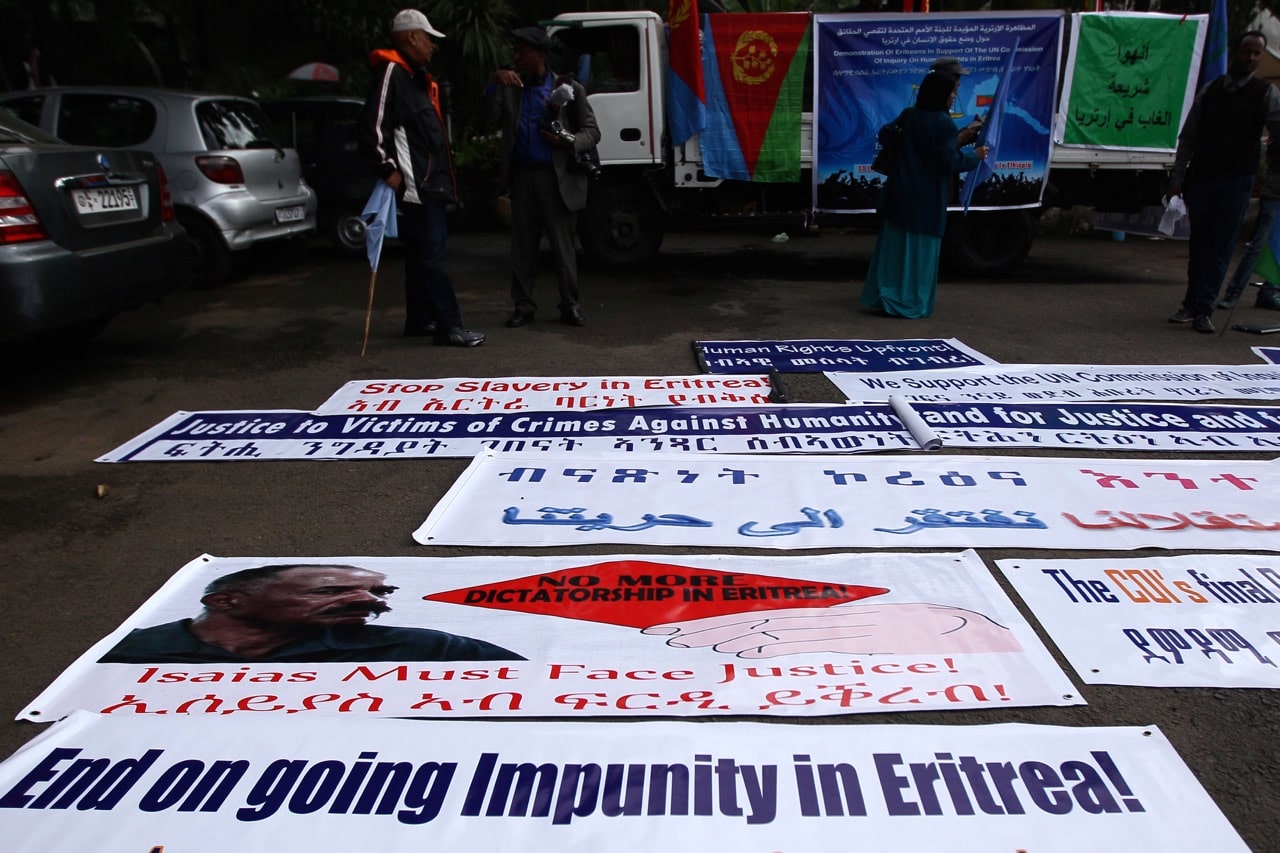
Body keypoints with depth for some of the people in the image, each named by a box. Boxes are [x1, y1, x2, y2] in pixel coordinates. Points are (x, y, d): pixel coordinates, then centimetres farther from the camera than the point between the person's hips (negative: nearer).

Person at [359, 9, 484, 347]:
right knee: (430, 256, -10)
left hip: (430, 183, 10)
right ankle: (449, 326, -10)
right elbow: (373, 127, -19)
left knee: (421, 255, 13)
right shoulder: (392, 73, -10)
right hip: (415, 184, -10)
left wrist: (443, 177, 21)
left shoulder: (416, 77, 22)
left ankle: (419, 320, 21)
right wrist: (389, 169, -19)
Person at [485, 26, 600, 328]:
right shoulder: (510, 87, 12)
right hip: (521, 177, 3)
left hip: (557, 178, -3)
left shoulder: (568, 88, 3)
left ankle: (570, 305, 11)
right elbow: (492, 117, -2)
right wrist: (495, 84, -14)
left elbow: (592, 132, 1)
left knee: (563, 245, 1)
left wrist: (568, 142, -17)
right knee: (522, 245, 6)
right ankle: (523, 305, 14)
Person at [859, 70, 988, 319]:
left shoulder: (908, 116, 3)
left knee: (893, 247, 12)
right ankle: (910, 303, 8)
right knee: (920, 249, 4)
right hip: (927, 199, -6)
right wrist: (974, 156, 2)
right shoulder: (944, 123, -15)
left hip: (899, 193, 6)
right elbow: (950, 163, -15)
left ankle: (880, 297, 13)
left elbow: (884, 138, 16)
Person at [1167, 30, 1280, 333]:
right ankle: (1191, 303, 18)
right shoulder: (1209, 91, 8)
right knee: (1199, 245, 9)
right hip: (1200, 177, 2)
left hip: (1236, 180, -2)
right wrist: (1177, 178, 3)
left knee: (1220, 248, -4)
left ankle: (1203, 310, -5)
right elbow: (1187, 137, 9)